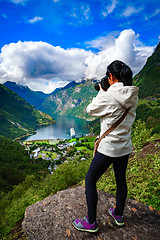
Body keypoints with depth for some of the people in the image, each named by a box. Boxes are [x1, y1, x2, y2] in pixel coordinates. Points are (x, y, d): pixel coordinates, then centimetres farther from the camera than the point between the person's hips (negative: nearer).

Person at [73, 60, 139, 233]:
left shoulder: (108, 96, -21)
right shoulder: (133, 95, 1)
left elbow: (90, 110, -5)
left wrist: (101, 92, 4)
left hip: (108, 148, -7)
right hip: (125, 147, 8)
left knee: (90, 180, 10)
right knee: (121, 179, 23)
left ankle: (91, 222, 25)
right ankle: (119, 215, 45)